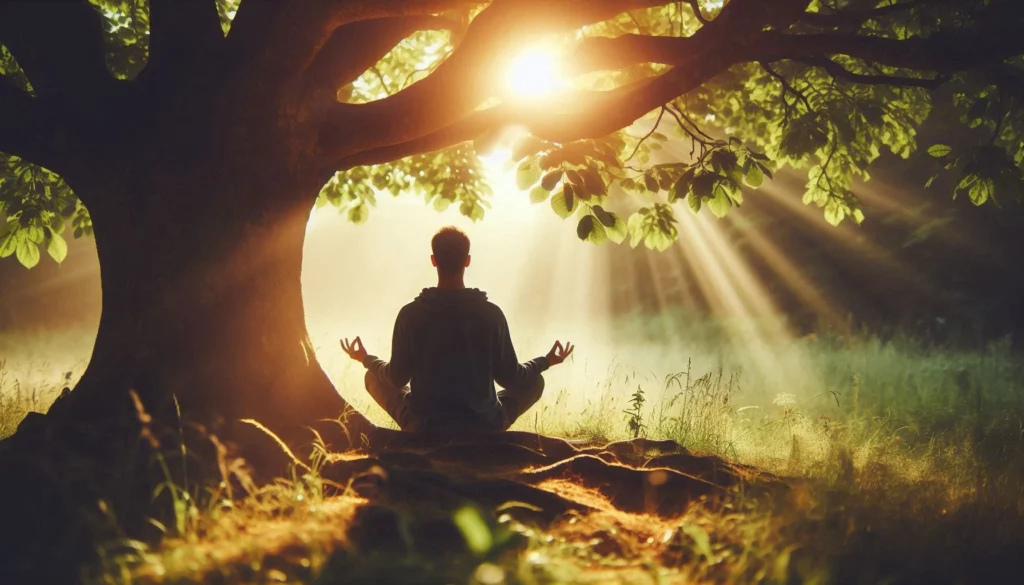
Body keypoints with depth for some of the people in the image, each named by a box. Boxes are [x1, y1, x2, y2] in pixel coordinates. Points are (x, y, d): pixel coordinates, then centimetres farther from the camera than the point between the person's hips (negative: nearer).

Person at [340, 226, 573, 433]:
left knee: (375, 378, 24)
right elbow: (508, 377, -4)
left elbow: (397, 377, -5)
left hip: (424, 427, 0)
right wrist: (545, 361, 17)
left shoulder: (411, 314, -12)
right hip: (482, 427, 0)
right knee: (534, 382, 23)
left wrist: (367, 359, 17)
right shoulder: (491, 313, -11)